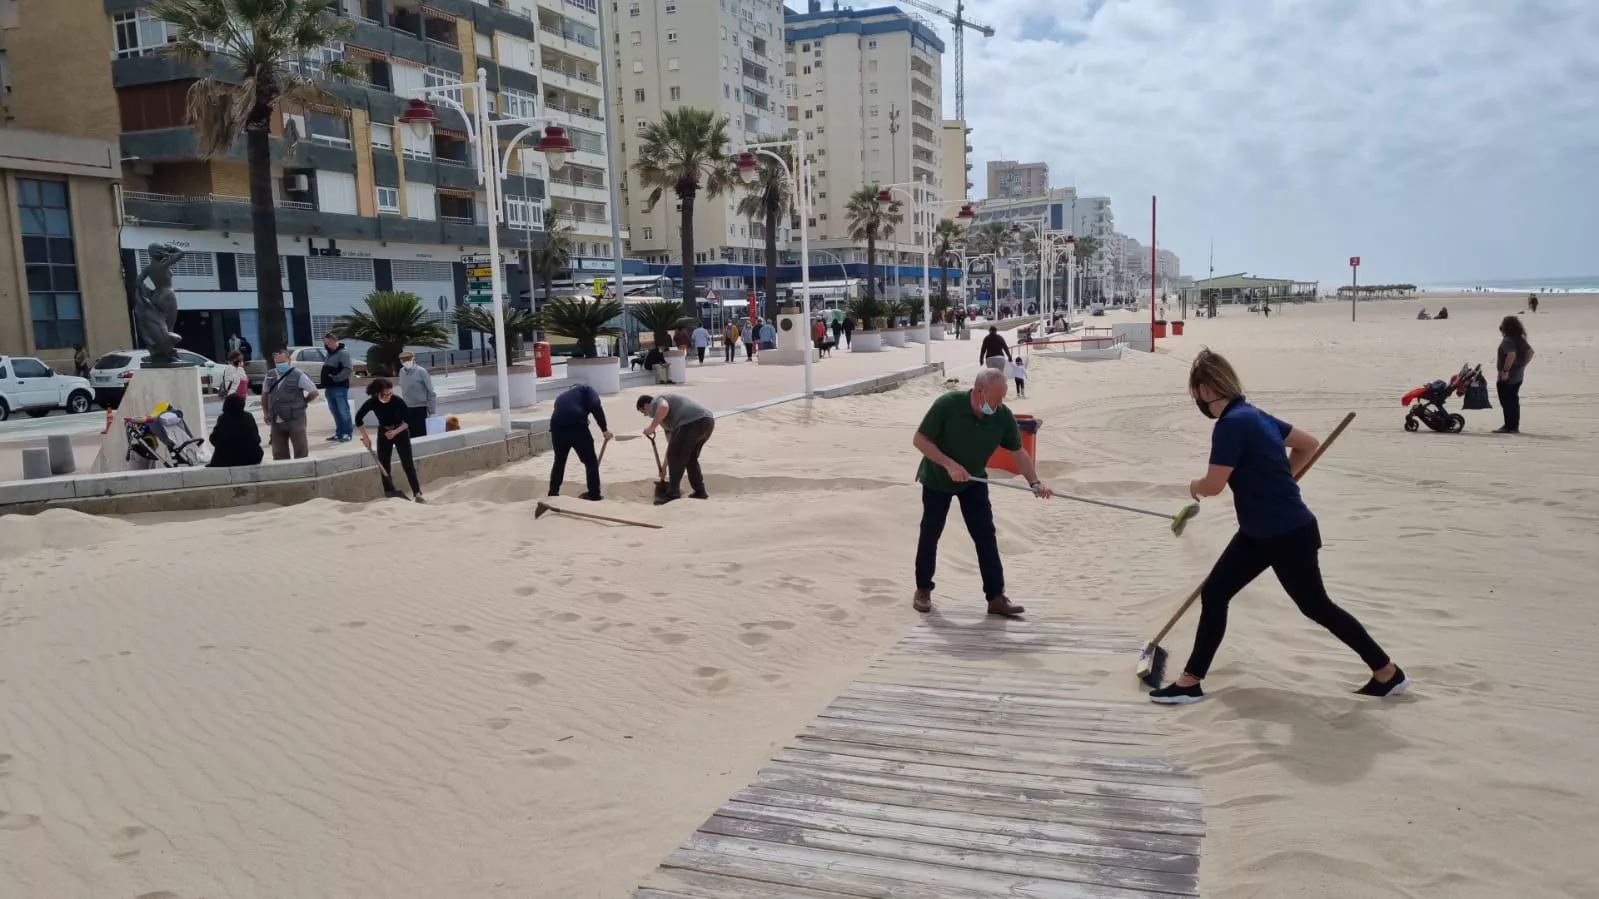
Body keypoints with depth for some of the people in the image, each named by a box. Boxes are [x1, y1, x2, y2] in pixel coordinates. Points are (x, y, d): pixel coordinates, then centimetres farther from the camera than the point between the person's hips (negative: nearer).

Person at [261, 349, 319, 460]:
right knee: (279, 454, 10)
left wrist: (301, 403, 5)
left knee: (300, 451, -1)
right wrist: (265, 413, 16)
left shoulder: (298, 375, -7)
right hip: (276, 421, 5)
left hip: (295, 419, -5)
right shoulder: (270, 376, 7)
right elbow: (264, 394, 22)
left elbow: (314, 392, -3)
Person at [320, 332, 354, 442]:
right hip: (330, 387, 9)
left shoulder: (343, 353, -9)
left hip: (340, 387, -9)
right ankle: (339, 433, 16)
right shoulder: (329, 354, 19)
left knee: (343, 411, -6)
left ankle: (348, 433, -2)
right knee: (335, 411, 11)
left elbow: (348, 369, -20)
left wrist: (336, 378, -27)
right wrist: (324, 383, 16)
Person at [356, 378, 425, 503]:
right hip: (383, 434, 3)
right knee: (383, 465, 3)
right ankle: (389, 494, 12)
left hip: (400, 432, -3)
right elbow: (358, 419, -5)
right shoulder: (372, 402, -19)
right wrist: (365, 437, -8)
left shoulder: (398, 401, -25)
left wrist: (395, 431, -28)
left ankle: (417, 494, -10)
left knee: (408, 464, -9)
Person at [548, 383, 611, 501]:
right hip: (576, 424, -5)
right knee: (591, 461, 11)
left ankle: (553, 493, 31)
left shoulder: (562, 397, 38)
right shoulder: (586, 389, 22)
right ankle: (594, 494, 11)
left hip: (557, 426, 5)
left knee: (559, 460, 27)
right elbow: (596, 406, -2)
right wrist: (604, 429, 0)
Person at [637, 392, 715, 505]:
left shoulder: (656, 402, 11)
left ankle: (673, 493, 2)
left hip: (692, 423, -9)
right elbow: (671, 443, 37)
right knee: (690, 458, 22)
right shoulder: (666, 417, 36)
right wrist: (664, 467, 41)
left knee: (675, 457, 1)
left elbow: (664, 407, -16)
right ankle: (700, 491, 23)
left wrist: (651, 428, -8)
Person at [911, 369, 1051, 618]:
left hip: (974, 481, 3)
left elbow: (1018, 452, -8)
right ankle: (923, 589, 23)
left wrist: (1035, 482, -22)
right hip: (937, 479, -2)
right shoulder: (947, 405, -30)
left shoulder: (1003, 416, -20)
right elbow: (919, 440, -23)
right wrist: (949, 464, -33)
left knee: (986, 536, -5)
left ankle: (996, 597, -1)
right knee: (930, 534, 5)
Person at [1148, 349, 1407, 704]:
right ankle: (1190, 681, 14)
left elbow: (1213, 485, -24)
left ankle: (1389, 672, 27)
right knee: (1213, 594, 7)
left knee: (1316, 607, 8)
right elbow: (1309, 444, 16)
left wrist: (1194, 486, -2)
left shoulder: (1231, 424, -23)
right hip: (1260, 532, 10)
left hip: (1290, 534, -10)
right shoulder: (1253, 415, 6)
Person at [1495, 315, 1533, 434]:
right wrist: (1522, 365, 11)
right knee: (1514, 402, 15)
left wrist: (1505, 370, -24)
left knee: (1507, 402, -4)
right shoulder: (1520, 339, 10)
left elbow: (1511, 355, -30)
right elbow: (1530, 352, 12)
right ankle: (1515, 426, 19)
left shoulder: (1507, 340, -17)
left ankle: (1509, 427, -2)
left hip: (1506, 377, -9)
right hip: (1517, 376, 9)